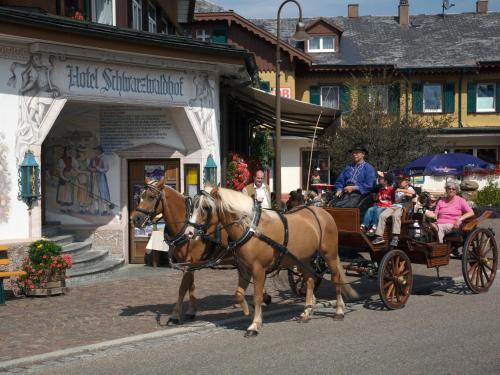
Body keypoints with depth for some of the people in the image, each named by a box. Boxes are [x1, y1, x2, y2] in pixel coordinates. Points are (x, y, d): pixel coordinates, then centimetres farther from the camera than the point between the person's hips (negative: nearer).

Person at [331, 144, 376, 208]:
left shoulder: (368, 168, 9)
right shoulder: (348, 168, 26)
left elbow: (369, 185, -1)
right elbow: (339, 181, 23)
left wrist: (354, 188, -8)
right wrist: (339, 190, 1)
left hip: (359, 193, -5)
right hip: (345, 194, 5)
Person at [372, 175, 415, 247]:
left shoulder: (409, 189, 15)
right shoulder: (397, 191, 29)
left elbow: (413, 192, -11)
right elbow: (396, 201, 15)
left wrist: (401, 190, -9)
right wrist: (403, 196, -2)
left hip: (403, 207, -5)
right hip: (394, 206, 5)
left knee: (395, 215, -39)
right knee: (382, 215, -22)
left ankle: (395, 237, -45)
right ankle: (379, 236, -26)